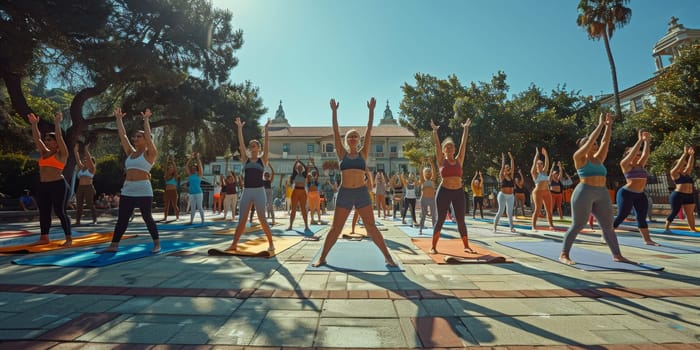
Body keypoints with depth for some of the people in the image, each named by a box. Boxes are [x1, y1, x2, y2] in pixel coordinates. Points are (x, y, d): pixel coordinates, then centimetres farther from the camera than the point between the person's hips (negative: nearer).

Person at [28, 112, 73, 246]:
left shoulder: (62, 154, -3)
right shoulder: (44, 153, 16)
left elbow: (59, 137, -13)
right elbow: (36, 138, 14)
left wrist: (57, 123, -14)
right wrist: (34, 124, 7)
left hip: (58, 186, -8)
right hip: (43, 186, 8)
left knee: (60, 212, -7)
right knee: (43, 212, 10)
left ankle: (69, 238, -2)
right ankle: (44, 237, 19)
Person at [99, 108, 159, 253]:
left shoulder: (149, 154, -2)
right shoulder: (130, 153, 15)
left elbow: (148, 135, -13)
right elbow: (122, 135, 15)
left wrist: (146, 119, -10)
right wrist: (119, 119, 16)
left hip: (143, 191, -6)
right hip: (127, 190, 7)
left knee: (147, 218, -2)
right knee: (122, 219, 7)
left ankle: (157, 244, 8)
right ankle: (114, 245, 13)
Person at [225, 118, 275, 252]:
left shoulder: (262, 160, 4)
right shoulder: (245, 160, 9)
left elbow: (267, 144, -5)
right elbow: (241, 143, 3)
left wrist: (266, 129, -10)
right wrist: (240, 128, -1)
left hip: (259, 191, -3)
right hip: (246, 192, 3)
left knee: (262, 219, 0)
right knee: (241, 220, 5)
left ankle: (271, 243, 12)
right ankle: (234, 244, 11)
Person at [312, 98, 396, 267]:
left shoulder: (363, 154, 7)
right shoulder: (342, 154, 7)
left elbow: (369, 130, 3)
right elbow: (335, 131, 3)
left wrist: (371, 110, 0)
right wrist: (334, 111, -1)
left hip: (362, 193, 0)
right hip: (344, 193, 0)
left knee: (371, 227, 2)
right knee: (335, 228, 4)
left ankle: (387, 257, 10)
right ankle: (322, 258, 16)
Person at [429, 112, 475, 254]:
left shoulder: (459, 160, 9)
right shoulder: (441, 161, 2)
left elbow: (463, 144, 6)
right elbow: (437, 145, -6)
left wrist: (466, 129, 3)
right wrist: (435, 131, -13)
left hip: (459, 192, 3)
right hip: (444, 191, -3)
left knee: (461, 220, 6)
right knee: (440, 220, -1)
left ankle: (466, 246, 17)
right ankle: (433, 246, 8)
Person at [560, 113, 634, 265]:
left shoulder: (598, 159, 17)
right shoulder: (579, 158, -1)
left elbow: (605, 141, 14)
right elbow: (591, 139, -8)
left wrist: (609, 125, 11)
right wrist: (601, 124, -2)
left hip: (602, 195, 7)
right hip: (584, 193, -7)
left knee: (608, 226, 9)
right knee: (577, 226, -6)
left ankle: (617, 255, 19)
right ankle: (564, 255, -1)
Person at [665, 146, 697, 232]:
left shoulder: (686, 173, 16)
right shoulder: (674, 173, -3)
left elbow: (690, 165, 8)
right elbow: (679, 163, -13)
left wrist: (691, 155, 0)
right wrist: (685, 154, -12)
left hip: (689, 196, 7)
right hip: (678, 195, -7)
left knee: (690, 213, 8)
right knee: (674, 212, -5)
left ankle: (693, 229, 13)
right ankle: (666, 227, 2)